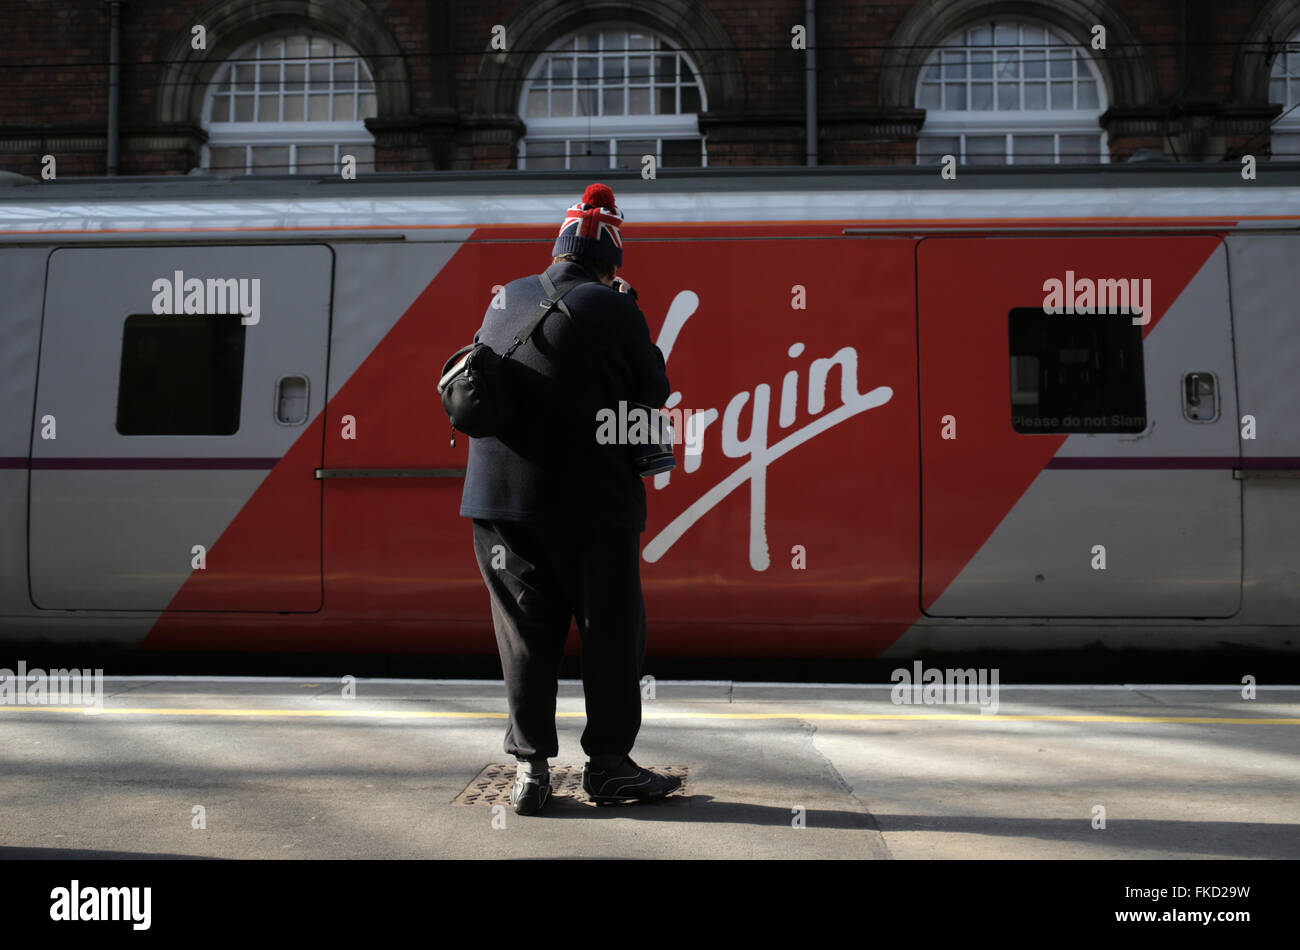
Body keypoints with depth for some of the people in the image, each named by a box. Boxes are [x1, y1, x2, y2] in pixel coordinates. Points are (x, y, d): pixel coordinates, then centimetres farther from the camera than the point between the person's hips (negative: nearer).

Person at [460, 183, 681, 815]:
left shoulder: (505, 300, 10)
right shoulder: (611, 307, -5)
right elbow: (654, 390, 4)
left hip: (499, 500, 5)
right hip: (590, 502, -4)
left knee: (526, 632, 10)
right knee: (611, 631, 7)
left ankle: (530, 766, 12)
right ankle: (608, 763, 13)